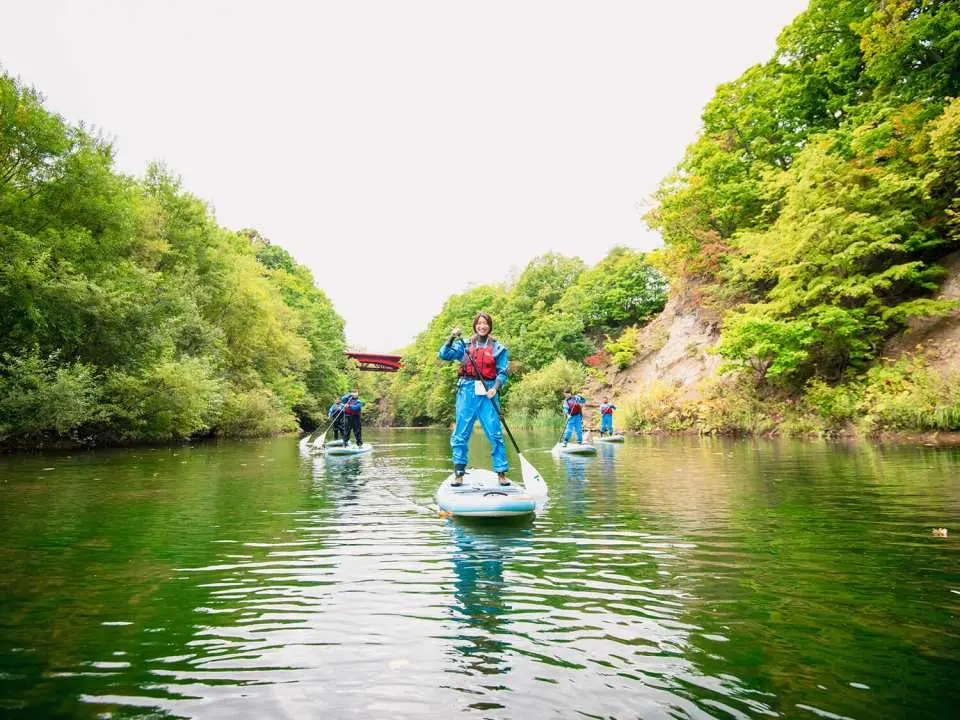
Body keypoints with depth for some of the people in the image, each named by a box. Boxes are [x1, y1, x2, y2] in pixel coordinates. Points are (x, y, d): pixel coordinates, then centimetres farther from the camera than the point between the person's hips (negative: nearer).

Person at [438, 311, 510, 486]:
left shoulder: (498, 348, 9)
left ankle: (501, 473, 5)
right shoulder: (464, 345, 12)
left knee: (495, 434, -3)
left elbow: (502, 372, 4)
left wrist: (495, 388, -13)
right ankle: (459, 474, 9)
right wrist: (452, 338, -12)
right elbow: (444, 355, 3)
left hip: (487, 392, -1)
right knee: (460, 434, 0)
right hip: (467, 391, 1)